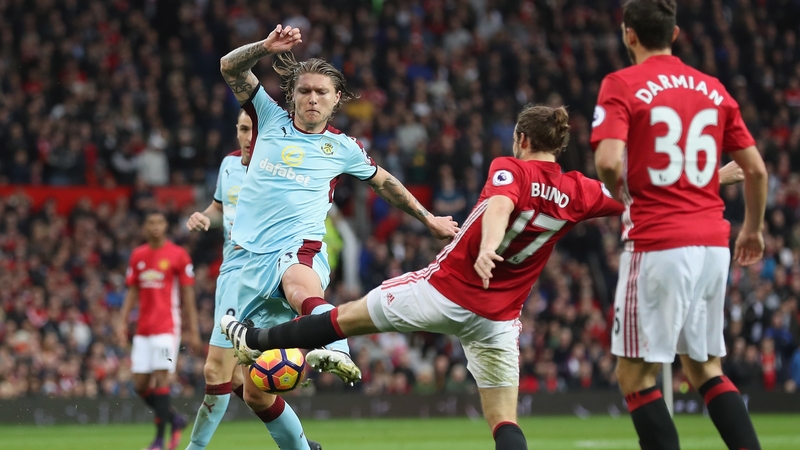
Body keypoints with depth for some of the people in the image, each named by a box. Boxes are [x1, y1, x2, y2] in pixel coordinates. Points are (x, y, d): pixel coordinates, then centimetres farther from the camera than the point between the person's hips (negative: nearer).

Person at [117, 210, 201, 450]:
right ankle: (174, 419, 24)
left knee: (160, 378, -12)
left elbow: (188, 295, -1)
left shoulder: (178, 255, -2)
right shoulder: (137, 256, 11)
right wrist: (122, 321, 3)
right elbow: (132, 291, 15)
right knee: (140, 384, 3)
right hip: (143, 329, 5)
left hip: (166, 328, -5)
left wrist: (194, 331, -4)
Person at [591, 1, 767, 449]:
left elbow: (609, 161, -19)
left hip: (657, 245, -6)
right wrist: (753, 229, 28)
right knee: (707, 371, 17)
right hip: (713, 244, 6)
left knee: (636, 376, 2)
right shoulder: (714, 88, 11)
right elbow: (756, 168, 13)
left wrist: (620, 195, 3)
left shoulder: (622, 85, -5)